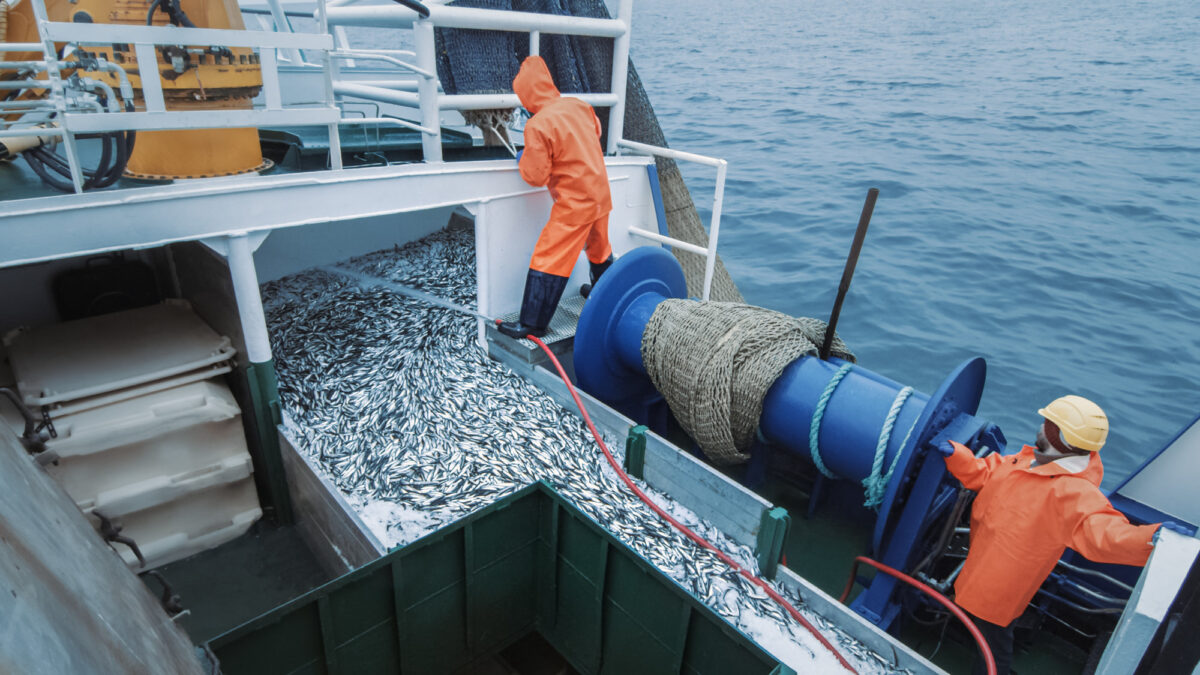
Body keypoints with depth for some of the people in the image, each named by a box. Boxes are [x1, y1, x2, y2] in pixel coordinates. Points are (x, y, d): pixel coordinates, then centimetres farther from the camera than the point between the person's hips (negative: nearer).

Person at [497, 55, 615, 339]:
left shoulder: (537, 126, -20)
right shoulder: (579, 105, 1)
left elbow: (535, 176, -16)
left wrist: (523, 159, 3)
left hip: (574, 202, -8)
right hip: (601, 192, 8)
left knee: (547, 259, -2)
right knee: (599, 246, 27)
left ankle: (532, 324, 2)